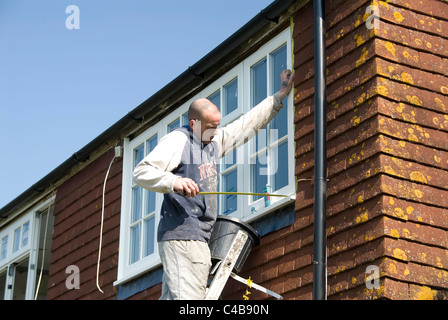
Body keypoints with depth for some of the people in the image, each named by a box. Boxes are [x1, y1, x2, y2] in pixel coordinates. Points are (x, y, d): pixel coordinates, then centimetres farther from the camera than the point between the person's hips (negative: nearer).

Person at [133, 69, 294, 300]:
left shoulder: (216, 140, 23)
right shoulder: (178, 140, -3)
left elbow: (250, 122, 31)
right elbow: (141, 172, -11)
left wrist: (280, 96, 32)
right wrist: (173, 181, -27)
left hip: (199, 238, 8)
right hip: (180, 235, -8)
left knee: (172, 297, 1)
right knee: (185, 297, -19)